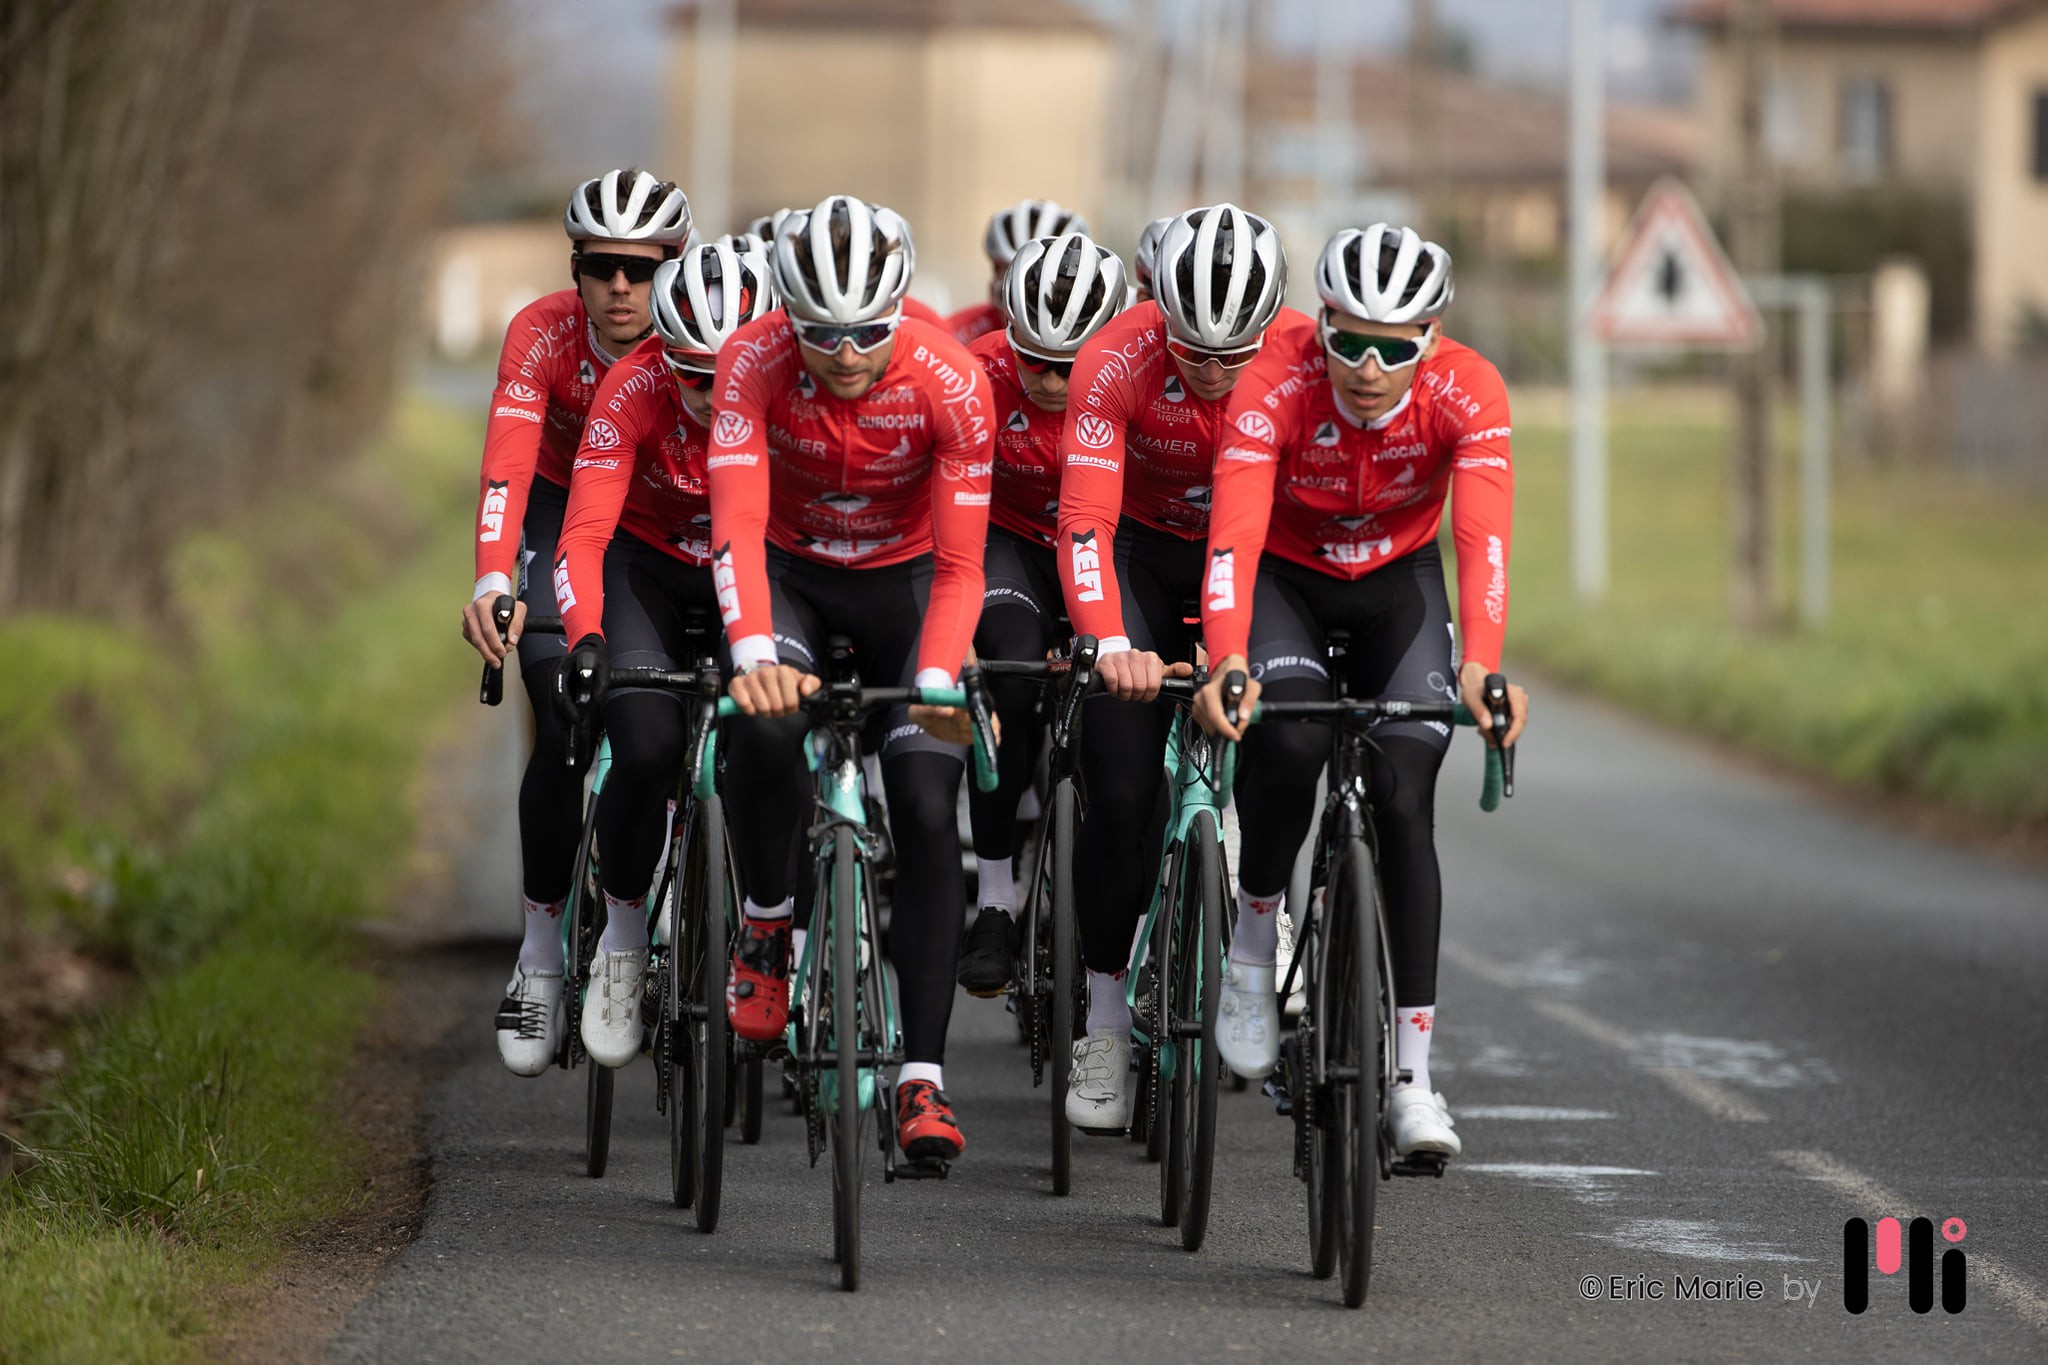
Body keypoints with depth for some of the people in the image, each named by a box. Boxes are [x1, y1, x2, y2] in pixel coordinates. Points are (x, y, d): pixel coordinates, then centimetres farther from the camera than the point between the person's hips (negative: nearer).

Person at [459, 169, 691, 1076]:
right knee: (566, 730, -17)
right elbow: (506, 466, -38)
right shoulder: (543, 335, -27)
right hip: (565, 513, -1)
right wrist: (493, 584, -54)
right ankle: (542, 951, -6)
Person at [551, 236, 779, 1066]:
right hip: (647, 567, -1)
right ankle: (622, 935, 0)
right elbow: (584, 535, -34)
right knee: (648, 749, -24)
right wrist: (585, 641, -51)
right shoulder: (635, 391, -28)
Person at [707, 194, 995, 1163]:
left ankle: (922, 1078, -8)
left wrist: (938, 678, -41)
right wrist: (753, 653, -51)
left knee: (927, 810, -13)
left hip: (901, 578, 0)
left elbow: (959, 564, -26)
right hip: (790, 572, 0)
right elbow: (737, 527, -35)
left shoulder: (950, 382, -28)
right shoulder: (754, 363, -28)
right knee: (765, 721, -32)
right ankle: (766, 926, -5)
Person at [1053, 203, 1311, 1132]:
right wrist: (1111, 646, -51)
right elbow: (1084, 518, -36)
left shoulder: (1306, 358, -26)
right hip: (1143, 550, -1)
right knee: (1123, 791, -12)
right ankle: (1106, 1028, 0)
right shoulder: (1116, 362, -30)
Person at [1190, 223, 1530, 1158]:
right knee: (1290, 737, -32)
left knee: (1403, 801, -13)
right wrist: (1225, 662, -56)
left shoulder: (1467, 392, -28)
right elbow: (1234, 534, -40)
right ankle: (1252, 941, -6)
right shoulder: (1276, 385, -31)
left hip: (1397, 585, 1)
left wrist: (1479, 665, -55)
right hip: (1285, 579, -1)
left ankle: (1412, 1074, -6)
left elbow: (1483, 539, -38)